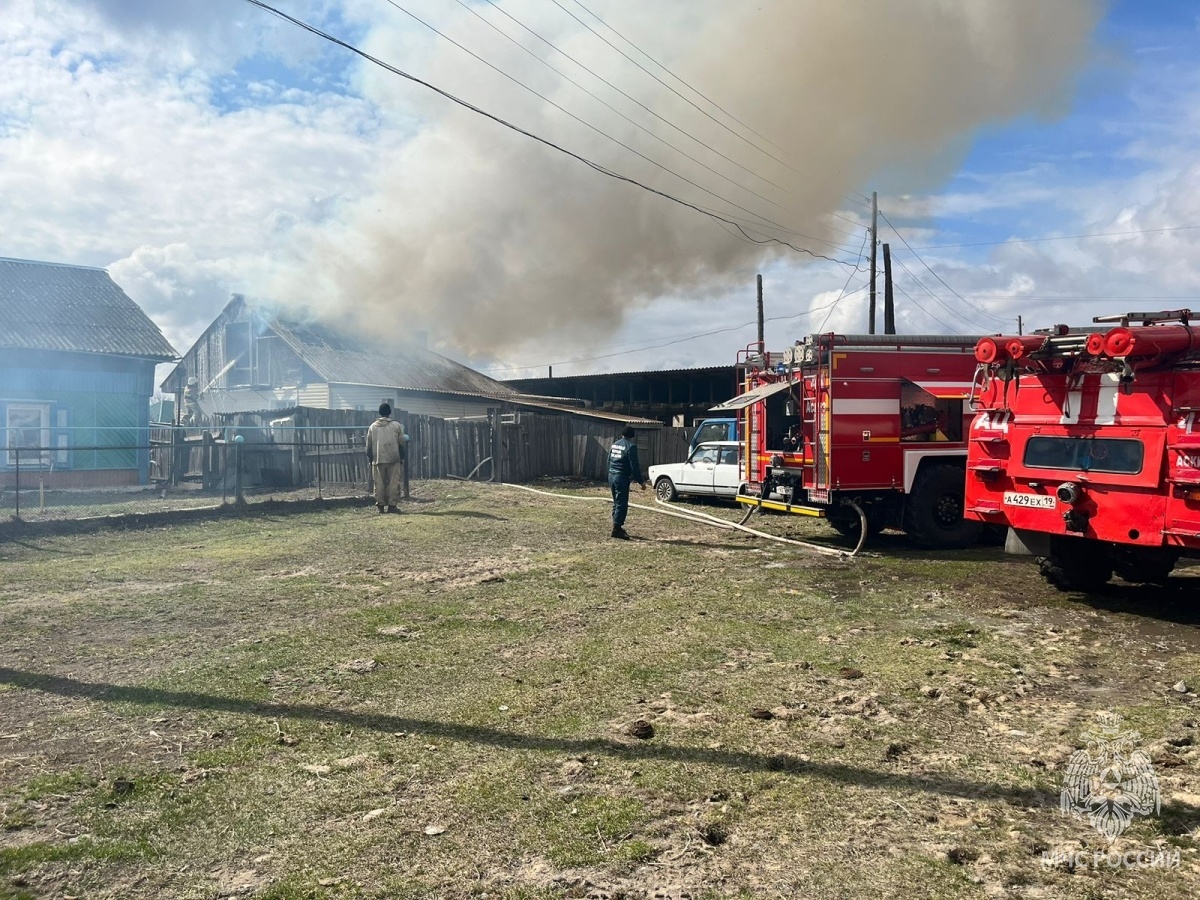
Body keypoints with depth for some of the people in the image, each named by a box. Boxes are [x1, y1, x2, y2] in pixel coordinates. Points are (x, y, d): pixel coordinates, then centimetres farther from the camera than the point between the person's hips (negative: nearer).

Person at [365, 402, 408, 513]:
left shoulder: (373, 426, 5)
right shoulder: (396, 425, -1)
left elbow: (369, 445, 8)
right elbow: (402, 443, 1)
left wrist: (370, 458, 18)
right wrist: (402, 456, 15)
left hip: (378, 459, 2)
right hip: (393, 459, -2)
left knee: (379, 483, 6)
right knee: (393, 483, 1)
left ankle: (381, 505, 5)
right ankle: (391, 505, -2)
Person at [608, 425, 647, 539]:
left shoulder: (615, 444, 13)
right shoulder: (631, 446, -11)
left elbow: (609, 460, 20)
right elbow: (634, 466, -14)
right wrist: (641, 481, -9)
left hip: (611, 475, 8)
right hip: (622, 477, -8)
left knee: (616, 502, 17)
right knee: (622, 503, -7)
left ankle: (617, 526, 21)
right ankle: (617, 528, -11)